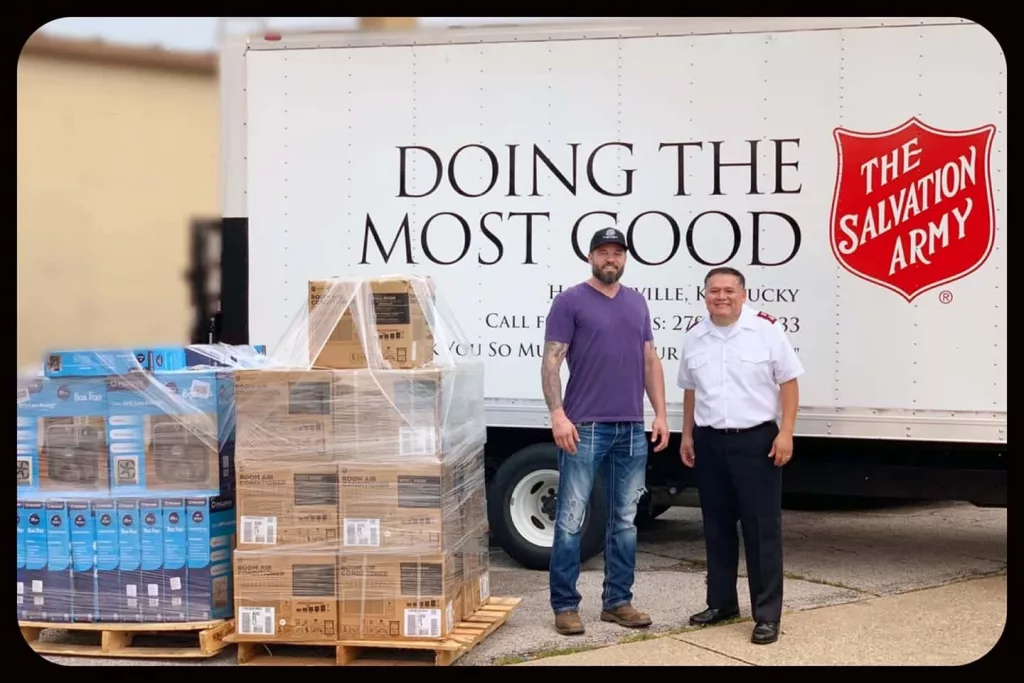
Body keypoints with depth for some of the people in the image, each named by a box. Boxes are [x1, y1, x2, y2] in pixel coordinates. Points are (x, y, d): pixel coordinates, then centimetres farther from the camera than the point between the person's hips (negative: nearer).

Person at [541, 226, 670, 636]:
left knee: (625, 521, 10)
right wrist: (558, 415, -17)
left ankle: (618, 601, 18)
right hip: (585, 428, -5)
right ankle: (565, 605, 5)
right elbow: (551, 362, -7)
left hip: (632, 429, 5)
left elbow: (650, 361, 16)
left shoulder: (637, 303, 15)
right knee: (571, 520, -2)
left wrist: (660, 413, 8)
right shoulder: (570, 301, -2)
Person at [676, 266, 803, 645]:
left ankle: (767, 615, 1)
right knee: (717, 526, 13)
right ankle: (721, 602, 25)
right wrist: (687, 436, 13)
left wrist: (785, 432, -12)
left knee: (762, 528, -3)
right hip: (709, 442, 5)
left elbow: (788, 382, -6)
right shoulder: (694, 338, 7)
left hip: (756, 439, -5)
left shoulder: (766, 329, -7)